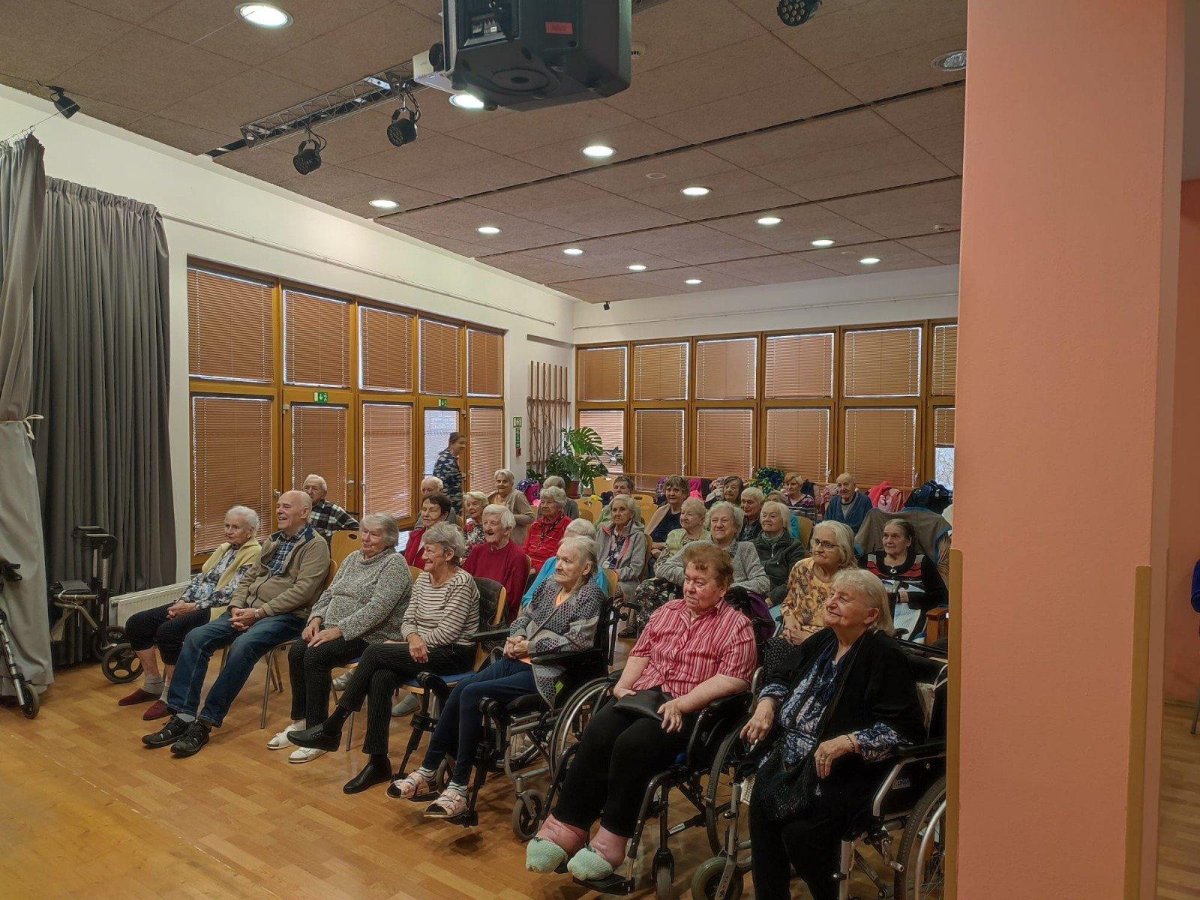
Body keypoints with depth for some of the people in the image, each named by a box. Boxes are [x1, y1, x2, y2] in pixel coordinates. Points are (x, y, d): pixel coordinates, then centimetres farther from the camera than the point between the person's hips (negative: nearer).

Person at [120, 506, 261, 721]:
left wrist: (194, 607, -17)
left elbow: (230, 593, -16)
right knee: (136, 623, -1)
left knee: (168, 630, -31)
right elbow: (200, 577, 17)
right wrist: (182, 601, -1)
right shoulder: (224, 548, 20)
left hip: (217, 610, -9)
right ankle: (154, 684, 10)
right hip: (193, 604, 10)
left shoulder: (254, 553, -8)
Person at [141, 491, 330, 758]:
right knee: (196, 637, -12)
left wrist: (259, 612, -18)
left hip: (285, 616, -8)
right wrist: (236, 607, -1)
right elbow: (249, 577, 19)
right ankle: (182, 716, -11)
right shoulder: (273, 541, 21)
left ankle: (205, 724, -24)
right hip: (249, 610, 8)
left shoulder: (315, 545, -4)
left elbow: (303, 590, -15)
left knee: (242, 646, -33)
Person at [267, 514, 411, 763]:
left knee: (316, 655, -27)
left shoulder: (394, 564, -10)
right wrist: (316, 618, -1)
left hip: (372, 636, -7)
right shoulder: (353, 558, 16)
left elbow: (377, 609, -20)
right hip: (335, 629, 7)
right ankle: (299, 722, -3)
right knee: (297, 650, -17)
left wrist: (338, 630, -23)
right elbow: (330, 592, 19)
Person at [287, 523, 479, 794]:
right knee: (380, 678, -23)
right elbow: (407, 621, 9)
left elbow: (447, 633, -17)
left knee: (375, 652, -21)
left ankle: (330, 729, -11)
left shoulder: (461, 582, -12)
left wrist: (418, 641, -12)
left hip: (454, 654, -7)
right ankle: (378, 762, -16)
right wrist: (413, 638, -13)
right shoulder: (423, 579, 12)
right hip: (422, 649, 7)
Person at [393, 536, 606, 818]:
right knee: (460, 689, -14)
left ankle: (459, 789, -16)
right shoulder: (550, 586, 16)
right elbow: (524, 617, 21)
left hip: (547, 673, -7)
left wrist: (530, 646, -11)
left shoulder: (591, 596, -6)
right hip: (518, 661, 7)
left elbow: (576, 641, -16)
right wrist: (516, 638, -1)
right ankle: (427, 772, -6)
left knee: (472, 694, -23)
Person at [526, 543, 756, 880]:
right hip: (643, 696, 5)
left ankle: (611, 841, -20)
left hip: (690, 711, -5)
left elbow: (734, 679, -10)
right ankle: (566, 828, -20)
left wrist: (681, 703, -19)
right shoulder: (668, 611, 23)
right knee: (596, 734, -25)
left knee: (631, 743, -32)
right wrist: (622, 686, 3)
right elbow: (641, 652, 23)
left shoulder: (736, 625, 3)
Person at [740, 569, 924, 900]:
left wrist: (846, 742, -23)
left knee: (801, 830, -24)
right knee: (761, 804, -19)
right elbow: (784, 678, 27)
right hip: (793, 755, 6)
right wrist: (766, 704, 7)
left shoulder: (884, 655, -9)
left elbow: (905, 728, -15)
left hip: (850, 768, -6)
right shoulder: (823, 642, 12)